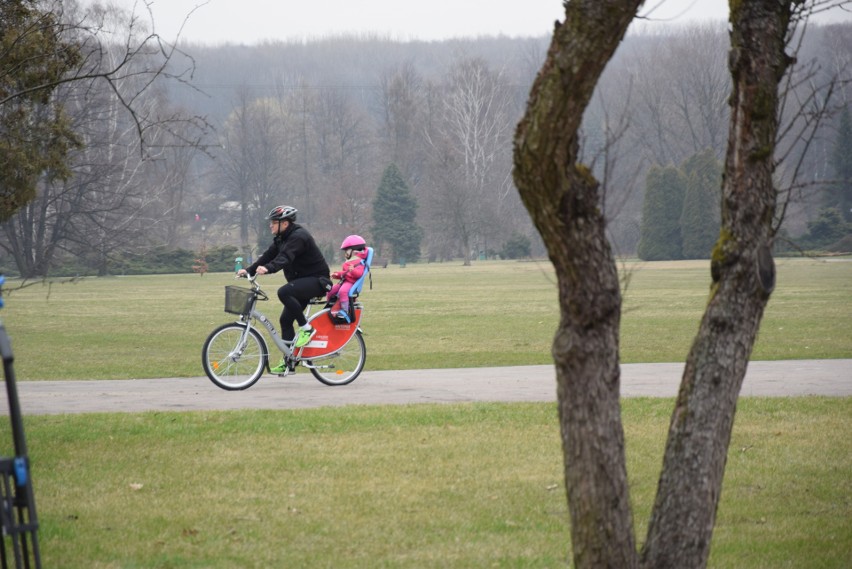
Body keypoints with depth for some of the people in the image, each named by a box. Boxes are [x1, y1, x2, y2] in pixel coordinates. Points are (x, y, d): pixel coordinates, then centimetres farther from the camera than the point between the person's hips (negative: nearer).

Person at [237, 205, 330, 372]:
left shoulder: (298, 236, -20)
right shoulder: (281, 238, 10)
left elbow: (285, 257, -36)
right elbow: (268, 256, 3)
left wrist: (268, 268, -53)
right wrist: (248, 270, -11)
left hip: (316, 280, -10)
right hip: (302, 282, 10)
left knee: (284, 292, -32)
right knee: (285, 319, 6)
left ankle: (306, 329, -20)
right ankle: (288, 362, 11)